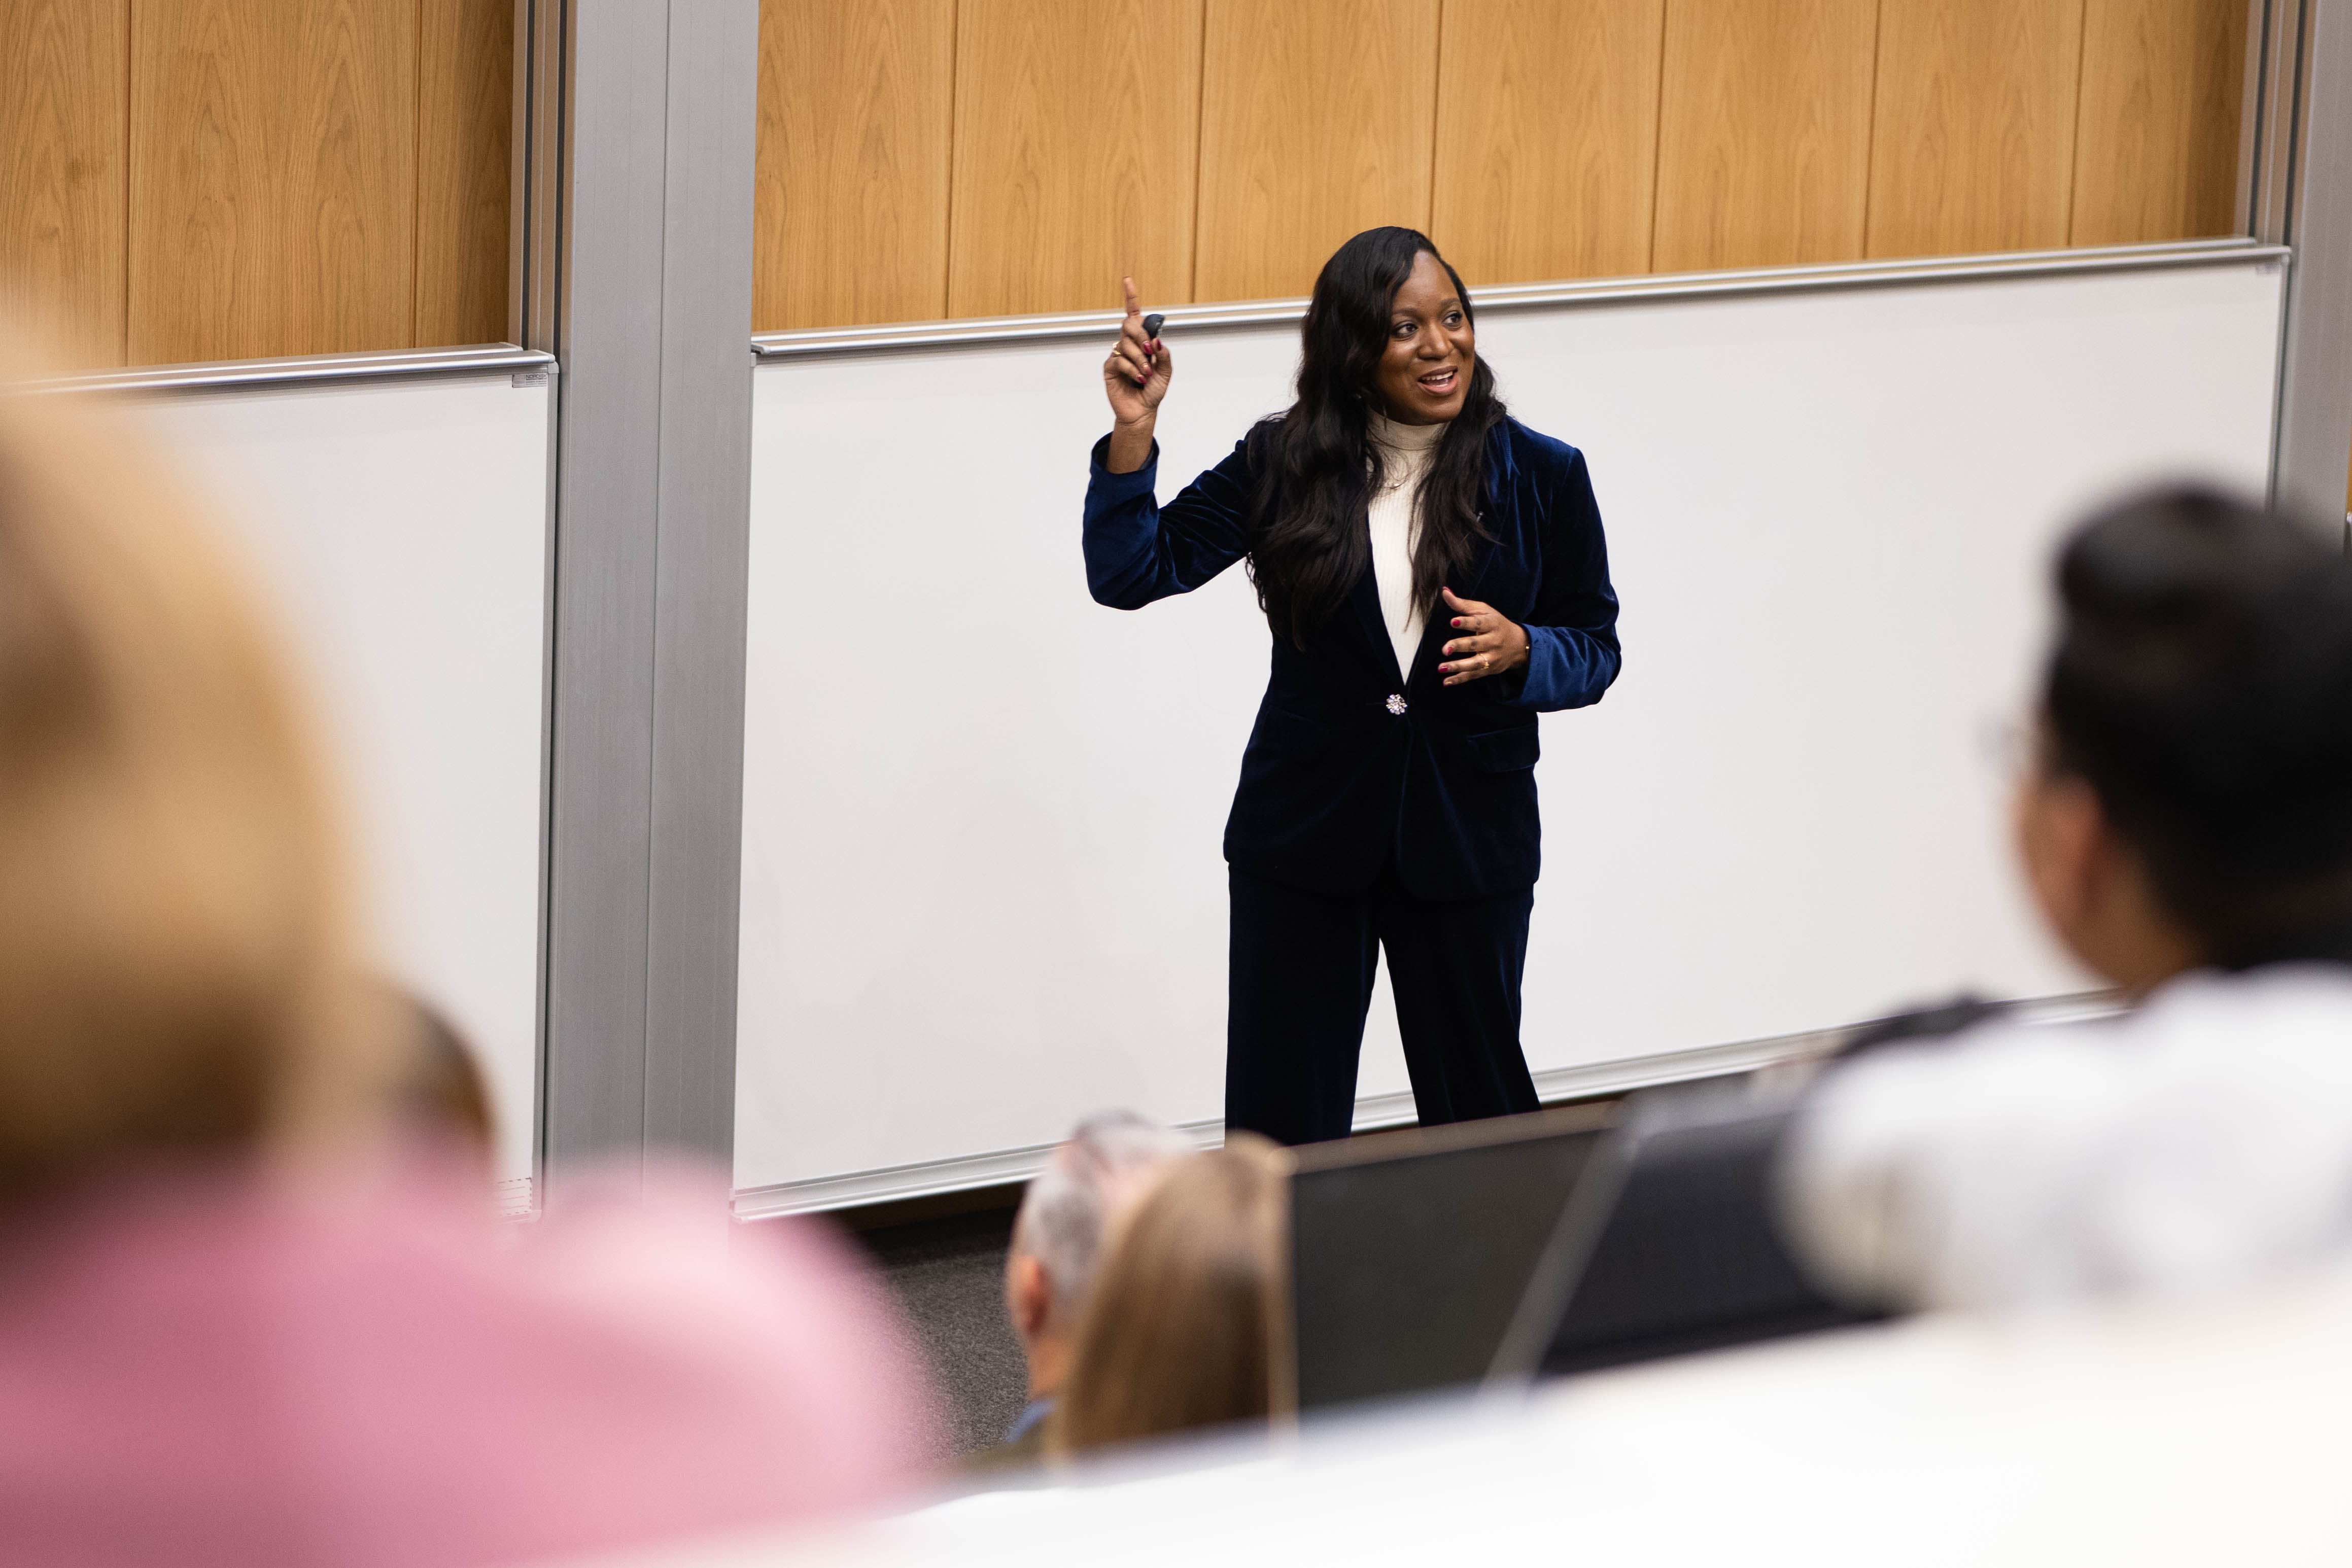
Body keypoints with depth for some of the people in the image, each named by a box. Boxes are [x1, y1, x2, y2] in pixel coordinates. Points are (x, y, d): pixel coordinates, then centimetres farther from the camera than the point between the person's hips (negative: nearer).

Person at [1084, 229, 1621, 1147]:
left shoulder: (1544, 477, -3)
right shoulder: (1285, 464, -3)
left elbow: (1594, 647, 4)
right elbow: (1130, 574, -4)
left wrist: (1518, 650, -18)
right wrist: (1134, 433, -17)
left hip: (1468, 837, 0)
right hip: (1305, 832, 0)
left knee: (1479, 1106, 11)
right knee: (1280, 1123, 6)